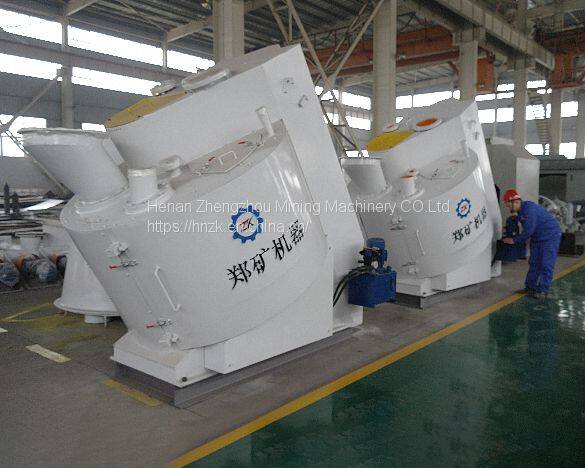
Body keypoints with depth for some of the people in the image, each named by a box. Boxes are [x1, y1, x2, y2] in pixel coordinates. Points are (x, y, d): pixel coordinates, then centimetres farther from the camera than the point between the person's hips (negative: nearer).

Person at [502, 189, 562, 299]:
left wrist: (515, 240, -15)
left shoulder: (529, 208, -24)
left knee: (546, 265, -6)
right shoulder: (521, 211, 8)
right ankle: (530, 287, 15)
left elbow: (529, 230, -26)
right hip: (537, 238, 10)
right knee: (534, 263, 9)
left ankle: (543, 290, -2)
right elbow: (526, 229, 16)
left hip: (550, 236, -10)